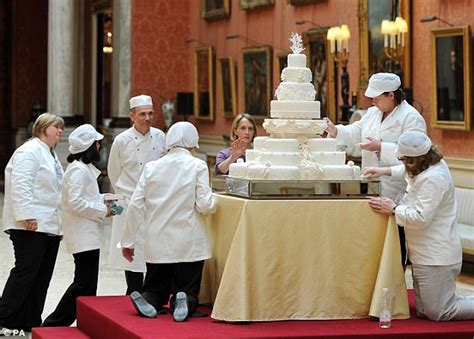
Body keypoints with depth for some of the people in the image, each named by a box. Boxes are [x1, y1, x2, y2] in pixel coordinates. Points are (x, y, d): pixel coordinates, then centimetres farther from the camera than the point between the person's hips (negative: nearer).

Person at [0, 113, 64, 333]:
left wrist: (61, 223, 23)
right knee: (25, 271, -9)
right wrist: (27, 216, -25)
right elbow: (21, 186, -18)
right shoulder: (29, 151, -9)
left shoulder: (51, 155, 22)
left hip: (50, 225, 9)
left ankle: (30, 322, 10)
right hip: (31, 225, -9)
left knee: (42, 276, 6)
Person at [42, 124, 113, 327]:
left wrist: (102, 199, 12)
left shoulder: (84, 168, 15)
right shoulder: (79, 170, -17)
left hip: (88, 234, 10)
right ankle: (54, 324, -2)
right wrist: (102, 211, -17)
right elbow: (75, 202, -24)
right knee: (84, 283, -7)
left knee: (87, 282, 12)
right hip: (83, 235, -10)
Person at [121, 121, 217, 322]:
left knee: (155, 290, 16)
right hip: (189, 245, -2)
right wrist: (213, 205, 13)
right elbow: (204, 205, -11)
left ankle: (146, 300, -15)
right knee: (188, 291, 8)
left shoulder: (152, 167, 4)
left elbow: (135, 206, 2)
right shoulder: (197, 166, -5)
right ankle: (183, 303, -24)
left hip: (158, 244, 3)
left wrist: (128, 241, 9)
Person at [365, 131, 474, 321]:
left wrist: (393, 210, -13)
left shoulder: (433, 179, -25)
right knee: (424, 311, 13)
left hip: (436, 257, -11)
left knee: (438, 313, -6)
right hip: (426, 254, 11)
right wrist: (385, 171, 21)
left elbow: (421, 218, -26)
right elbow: (409, 172, 31)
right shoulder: (432, 165, 6)